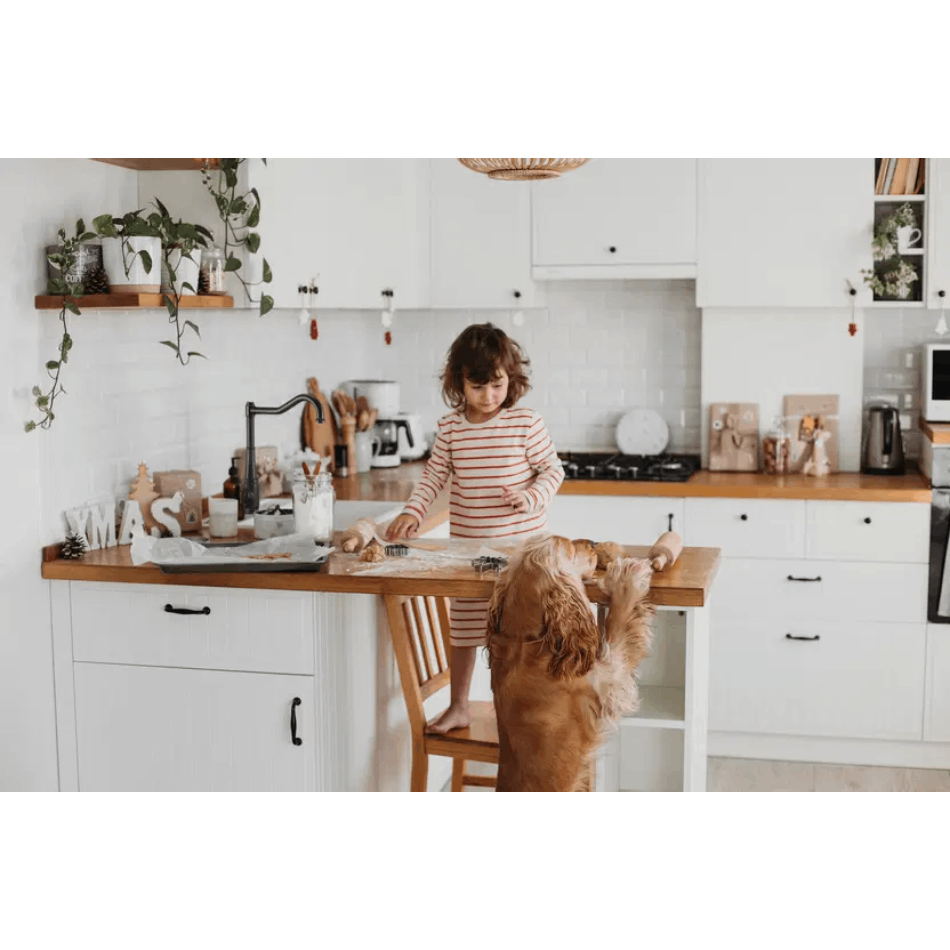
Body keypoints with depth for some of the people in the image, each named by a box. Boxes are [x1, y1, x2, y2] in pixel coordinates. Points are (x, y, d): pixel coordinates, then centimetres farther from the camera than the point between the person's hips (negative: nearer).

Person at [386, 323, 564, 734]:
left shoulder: (527, 423, -7)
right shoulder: (450, 427, 1)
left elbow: (553, 469, -1)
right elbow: (434, 475, 9)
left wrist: (532, 497, -19)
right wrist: (413, 511, -5)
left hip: (521, 544, -3)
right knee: (463, 629, 12)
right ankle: (457, 708, 26)